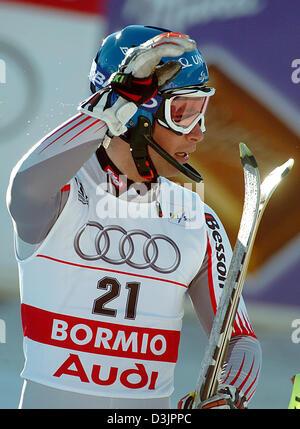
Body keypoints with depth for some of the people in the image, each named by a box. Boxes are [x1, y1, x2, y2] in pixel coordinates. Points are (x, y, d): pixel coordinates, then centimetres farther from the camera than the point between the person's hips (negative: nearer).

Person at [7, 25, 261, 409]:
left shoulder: (198, 221, 8)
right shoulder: (64, 190, -4)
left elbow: (238, 338, 10)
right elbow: (28, 188, -29)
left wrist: (228, 396, -11)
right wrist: (118, 102, -28)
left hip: (151, 406, 5)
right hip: (51, 399, -4)